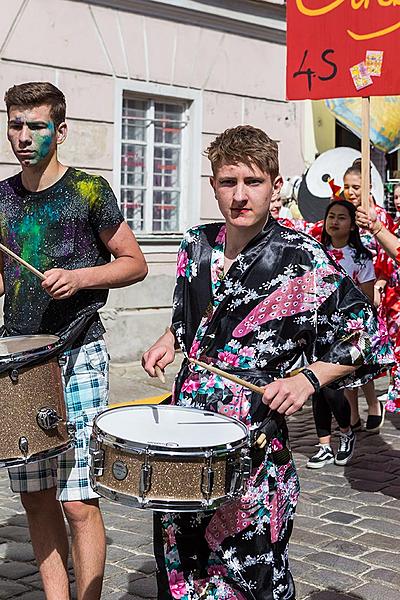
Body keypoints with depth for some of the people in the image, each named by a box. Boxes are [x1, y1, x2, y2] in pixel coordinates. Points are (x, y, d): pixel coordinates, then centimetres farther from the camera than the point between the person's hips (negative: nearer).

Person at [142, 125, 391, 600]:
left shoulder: (301, 258, -12)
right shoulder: (196, 246, 5)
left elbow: (365, 337, -7)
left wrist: (308, 377, -19)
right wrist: (170, 340, 5)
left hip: (253, 438, -5)